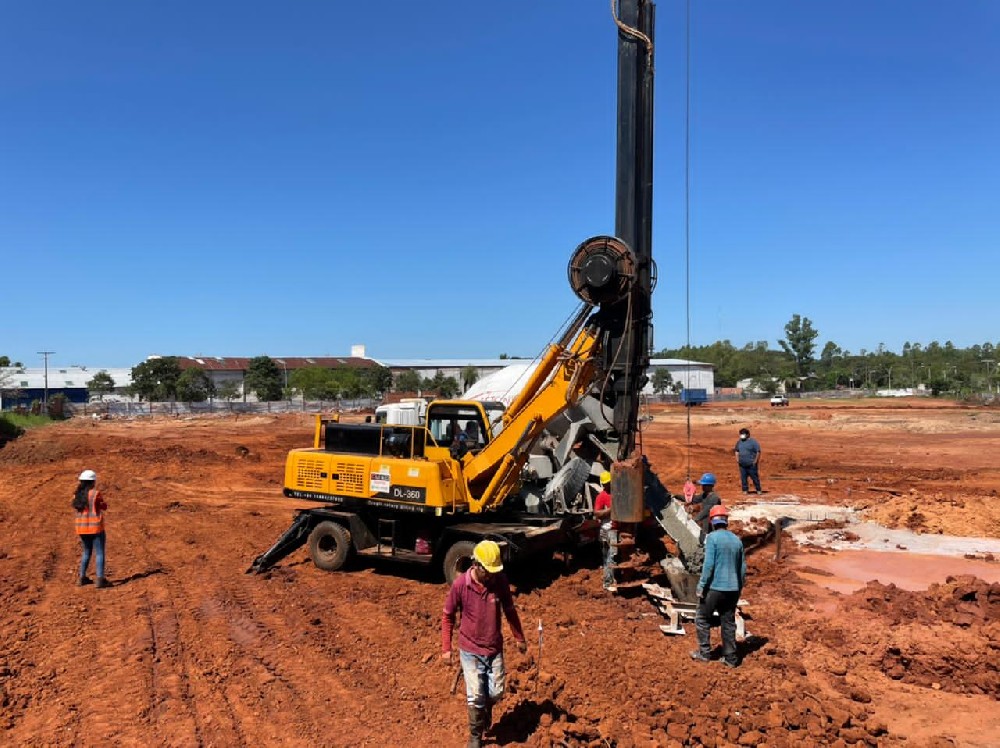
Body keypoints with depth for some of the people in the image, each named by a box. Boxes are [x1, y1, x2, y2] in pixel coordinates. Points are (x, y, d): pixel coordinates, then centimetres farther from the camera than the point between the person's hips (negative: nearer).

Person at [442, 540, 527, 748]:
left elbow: (509, 610, 5)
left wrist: (519, 638, 13)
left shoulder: (501, 581, -11)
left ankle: (486, 712, 42)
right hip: (470, 650, -2)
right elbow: (448, 616, -5)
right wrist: (446, 648, -5)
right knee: (475, 696, -2)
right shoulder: (460, 585, -18)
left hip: (495, 648, 3)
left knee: (496, 693, 8)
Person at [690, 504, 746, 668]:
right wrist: (739, 588, 21)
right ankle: (730, 658, 16)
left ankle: (705, 653, 13)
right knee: (728, 623, 13)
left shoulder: (713, 538, -11)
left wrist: (701, 586, -11)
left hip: (715, 587, -6)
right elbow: (743, 568, 11)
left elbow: (708, 565, -17)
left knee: (702, 619, 10)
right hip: (732, 589, 6)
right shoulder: (737, 540, 7)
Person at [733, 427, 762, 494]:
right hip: (742, 464, 5)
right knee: (743, 477, 5)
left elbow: (758, 452, -7)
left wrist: (755, 461, -11)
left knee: (754, 477, 0)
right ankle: (745, 490, 13)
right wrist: (737, 459, 11)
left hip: (751, 464, -5)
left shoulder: (753, 442, -6)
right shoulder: (739, 442, 11)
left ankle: (758, 490, 11)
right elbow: (736, 451, 23)